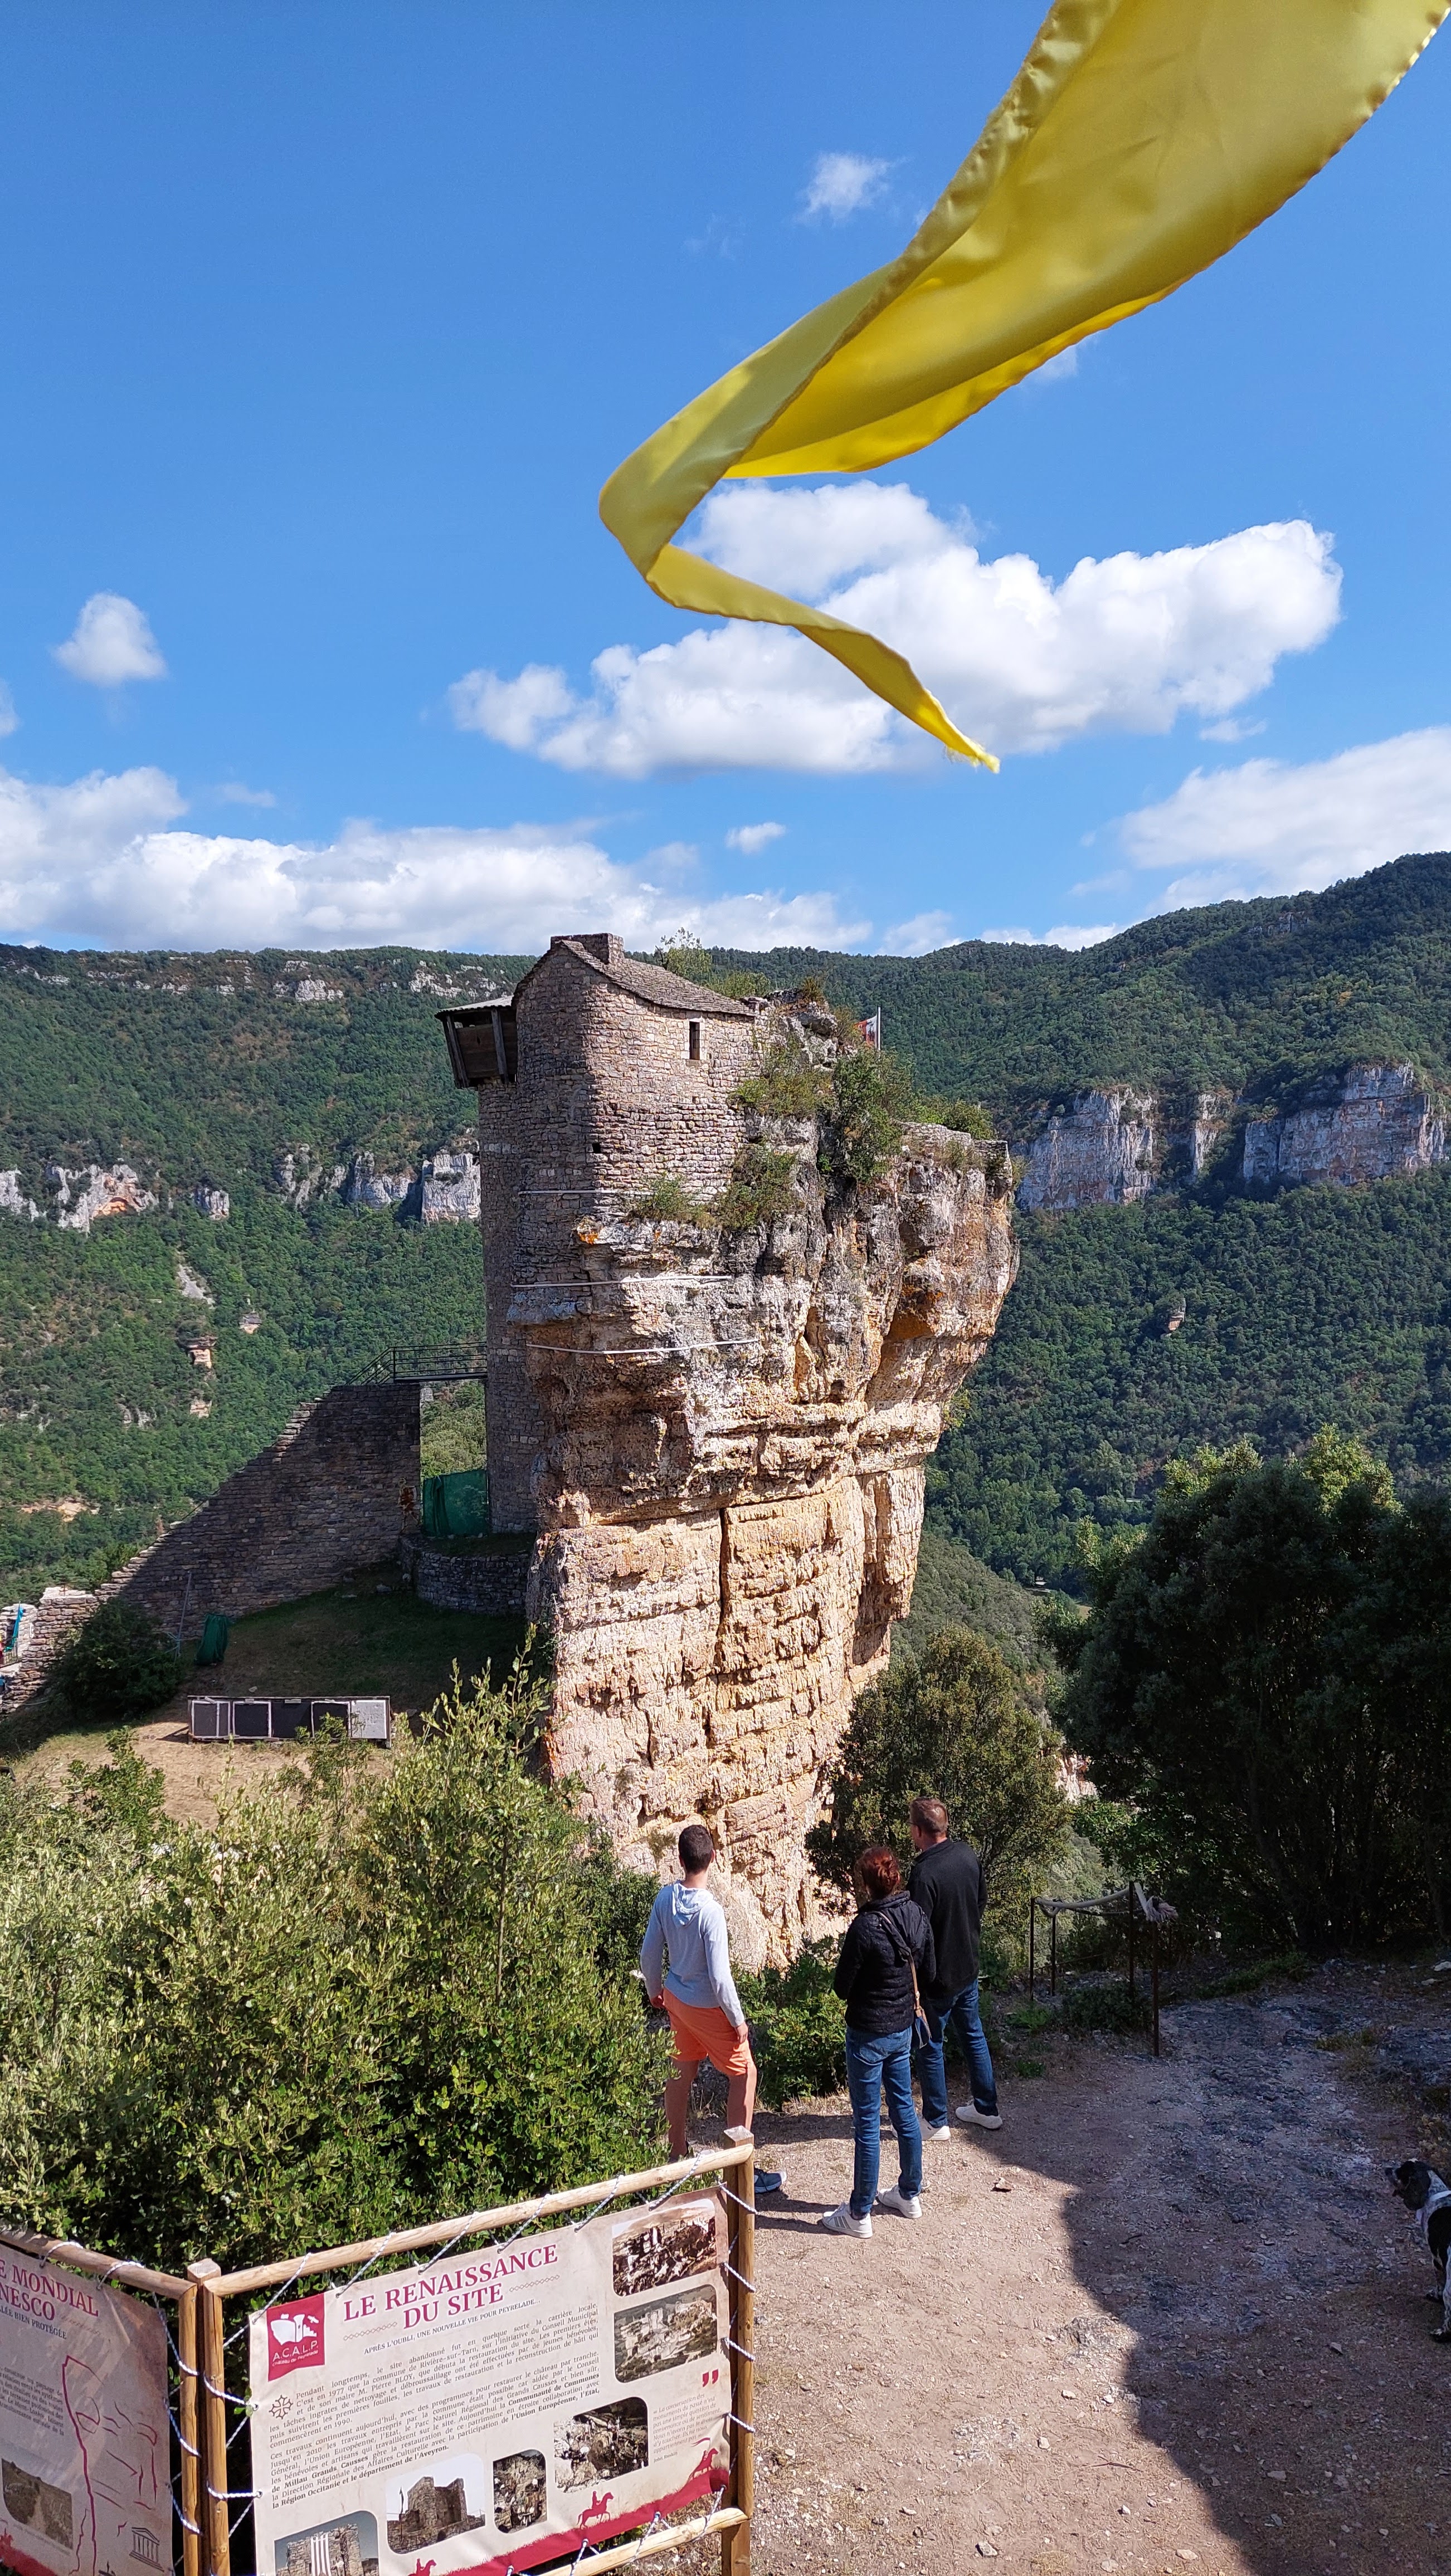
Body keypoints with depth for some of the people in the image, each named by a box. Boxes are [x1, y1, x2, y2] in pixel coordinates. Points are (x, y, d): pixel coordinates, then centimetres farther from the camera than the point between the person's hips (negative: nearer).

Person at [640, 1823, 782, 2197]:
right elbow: (719, 1976, -27)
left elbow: (649, 1952, 0)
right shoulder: (710, 1912, -31)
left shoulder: (665, 1897, -11)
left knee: (682, 2071, 21)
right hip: (708, 2007, -7)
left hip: (676, 1998, 7)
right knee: (744, 2074, 8)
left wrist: (655, 1990, 18)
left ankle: (677, 2152, 36)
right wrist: (738, 2020, -13)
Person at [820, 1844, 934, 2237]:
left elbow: (842, 1987, -17)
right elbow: (928, 1974, 6)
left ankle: (859, 2215, 17)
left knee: (867, 2123, 5)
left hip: (868, 2034, -7)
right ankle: (910, 2194, 36)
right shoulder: (917, 1916, -6)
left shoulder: (864, 1928, -27)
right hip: (903, 2028, 7)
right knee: (904, 2109, 21)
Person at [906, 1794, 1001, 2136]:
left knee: (929, 2048, 10)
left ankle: (936, 2122, 22)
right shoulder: (968, 1855, -5)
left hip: (938, 1977, -7)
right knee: (973, 2036, 22)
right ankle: (987, 2109, 34)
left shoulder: (924, 1874, -29)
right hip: (969, 1967, 7)